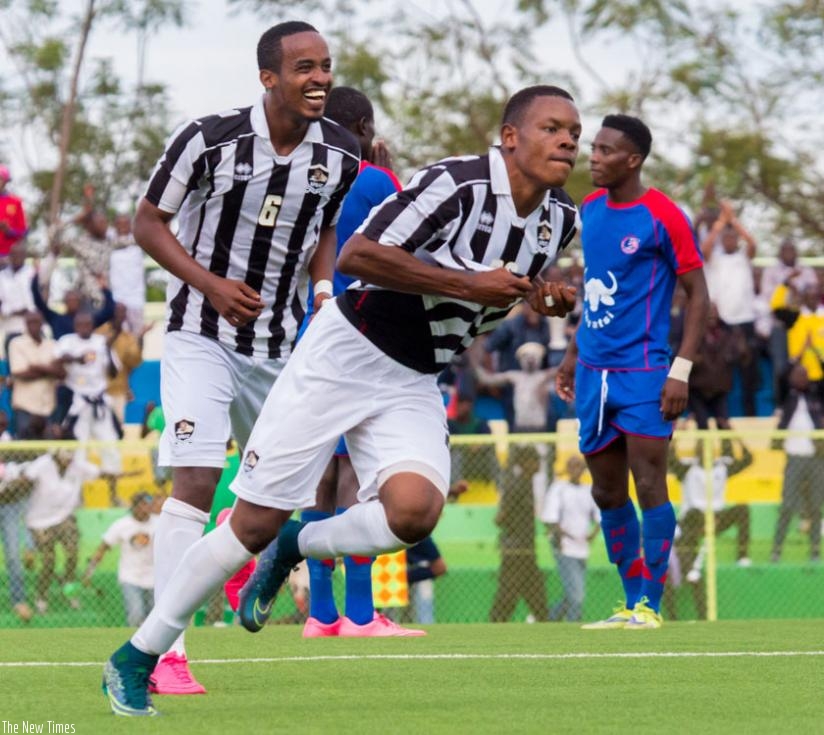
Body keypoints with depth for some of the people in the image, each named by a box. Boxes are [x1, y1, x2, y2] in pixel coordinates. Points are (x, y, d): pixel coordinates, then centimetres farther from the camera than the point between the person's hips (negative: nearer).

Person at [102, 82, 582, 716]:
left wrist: (541, 299, 0)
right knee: (255, 523, -5)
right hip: (346, 352, -6)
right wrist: (466, 284, -26)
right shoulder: (459, 182, -19)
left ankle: (297, 546, 6)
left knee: (414, 510, -25)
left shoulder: (562, 221, 3)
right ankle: (137, 657, 10)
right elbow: (358, 255, -25)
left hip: (414, 384, 6)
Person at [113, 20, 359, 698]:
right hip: (201, 333, -5)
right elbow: (148, 223, -7)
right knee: (195, 480, -17)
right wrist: (211, 285, -18)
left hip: (280, 340, 5)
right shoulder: (209, 140, -17)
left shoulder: (340, 157, -3)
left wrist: (323, 291, -3)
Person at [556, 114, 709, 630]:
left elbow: (699, 296, -8)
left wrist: (682, 370, -15)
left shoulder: (663, 216, -10)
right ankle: (632, 603, 17)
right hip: (594, 372, 7)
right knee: (608, 494, 9)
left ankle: (650, 605, -4)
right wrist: (573, 354, 20)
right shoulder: (591, 209, 10)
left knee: (650, 486, -9)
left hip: (642, 371, -7)